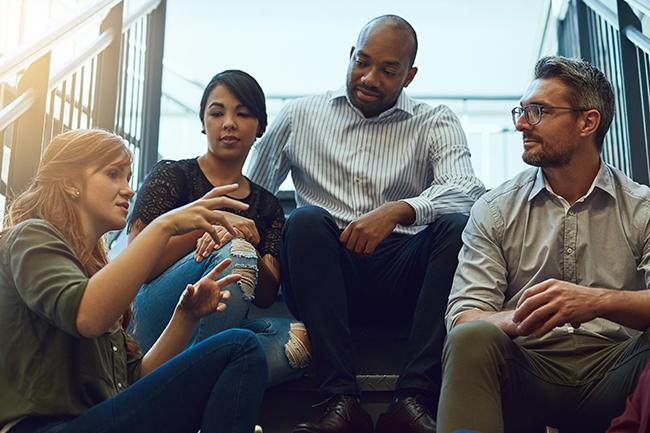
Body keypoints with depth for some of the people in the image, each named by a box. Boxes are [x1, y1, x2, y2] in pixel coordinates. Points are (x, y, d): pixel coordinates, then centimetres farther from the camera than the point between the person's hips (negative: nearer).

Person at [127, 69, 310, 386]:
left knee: (299, 337, -29)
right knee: (234, 253, -32)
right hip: (154, 327, -3)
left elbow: (267, 295, 4)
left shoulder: (267, 206, 18)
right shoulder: (171, 176, 6)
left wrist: (246, 250, -17)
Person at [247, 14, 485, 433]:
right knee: (306, 220, -29)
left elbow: (468, 190, -9)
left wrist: (398, 210, -27)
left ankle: (413, 399, -32)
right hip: (328, 274, 0)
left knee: (457, 225, -26)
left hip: (405, 277, 0)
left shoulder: (436, 123, 11)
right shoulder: (300, 115, 14)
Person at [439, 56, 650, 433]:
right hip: (526, 370, 0)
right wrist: (515, 320, -23)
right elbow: (463, 317, 0)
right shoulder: (494, 210, 10)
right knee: (473, 339, -31)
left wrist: (600, 301, -28)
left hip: (611, 371, 1)